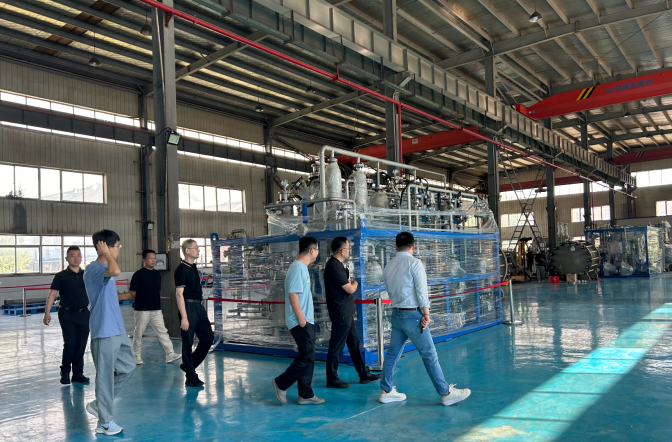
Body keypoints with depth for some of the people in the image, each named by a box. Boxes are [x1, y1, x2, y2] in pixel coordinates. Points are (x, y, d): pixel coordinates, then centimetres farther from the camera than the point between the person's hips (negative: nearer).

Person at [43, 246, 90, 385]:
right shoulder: (61, 276, -2)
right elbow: (52, 294, -5)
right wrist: (47, 313, -15)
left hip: (84, 314, 3)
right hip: (67, 314, -3)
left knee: (81, 345, 6)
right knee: (70, 343, -9)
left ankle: (78, 373, 18)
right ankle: (65, 372, 12)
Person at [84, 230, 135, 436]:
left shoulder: (104, 269, 15)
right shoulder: (93, 269, -16)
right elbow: (115, 271, -37)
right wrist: (106, 254, -22)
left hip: (117, 330, 10)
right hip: (104, 332, -10)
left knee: (128, 366, 16)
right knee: (105, 376, 0)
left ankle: (99, 404, 27)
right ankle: (105, 422, 13)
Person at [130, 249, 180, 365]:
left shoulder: (157, 274, 11)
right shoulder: (138, 274, -9)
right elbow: (132, 292, -7)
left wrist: (155, 300, 11)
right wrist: (141, 300, 0)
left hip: (156, 309, 6)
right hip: (142, 310, -5)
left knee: (162, 331, 1)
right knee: (138, 334, 6)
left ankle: (170, 354, 0)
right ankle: (137, 357, 18)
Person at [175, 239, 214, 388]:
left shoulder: (194, 267, 14)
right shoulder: (181, 269, -13)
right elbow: (179, 294, -17)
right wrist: (184, 317, -22)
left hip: (199, 306, 9)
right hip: (188, 307, -9)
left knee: (208, 337, 11)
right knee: (188, 343, 1)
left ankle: (188, 365, 26)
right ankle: (191, 377, 12)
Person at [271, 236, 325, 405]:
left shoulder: (302, 268, 15)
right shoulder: (297, 268, -16)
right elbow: (292, 294, -22)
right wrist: (301, 318, -20)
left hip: (306, 321, 10)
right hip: (300, 322, -10)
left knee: (307, 357, 11)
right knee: (307, 357, -8)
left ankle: (305, 395, 17)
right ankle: (281, 384, 6)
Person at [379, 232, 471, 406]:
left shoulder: (389, 265, 7)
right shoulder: (414, 263, -12)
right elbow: (421, 292, -14)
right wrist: (426, 314, -7)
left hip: (396, 313, 7)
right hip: (412, 315, -7)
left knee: (393, 353, 13)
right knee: (429, 355, 0)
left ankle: (386, 390, 20)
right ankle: (446, 393, 9)